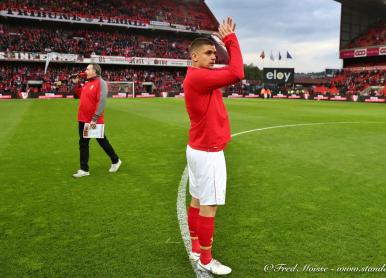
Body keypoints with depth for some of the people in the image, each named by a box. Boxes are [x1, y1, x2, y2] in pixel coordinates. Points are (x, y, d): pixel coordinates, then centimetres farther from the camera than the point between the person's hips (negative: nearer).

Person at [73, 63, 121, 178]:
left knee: (102, 141, 7)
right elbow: (81, 95, 26)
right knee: (83, 144, 8)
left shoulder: (100, 83, -13)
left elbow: (101, 102, -21)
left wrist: (95, 118, -25)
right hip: (83, 120, 8)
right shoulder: (87, 84, 13)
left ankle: (115, 161, 26)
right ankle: (84, 169, 16)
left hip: (95, 121, -8)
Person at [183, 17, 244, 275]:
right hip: (208, 153, -10)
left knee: (198, 201, 16)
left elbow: (231, 69, 21)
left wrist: (228, 42, 10)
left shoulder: (202, 77, 12)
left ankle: (196, 249, 30)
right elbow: (236, 74, -27)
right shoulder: (197, 77, -19)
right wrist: (231, 39, -15)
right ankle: (205, 260, 13)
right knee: (209, 206, -1)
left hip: (200, 149, 10)